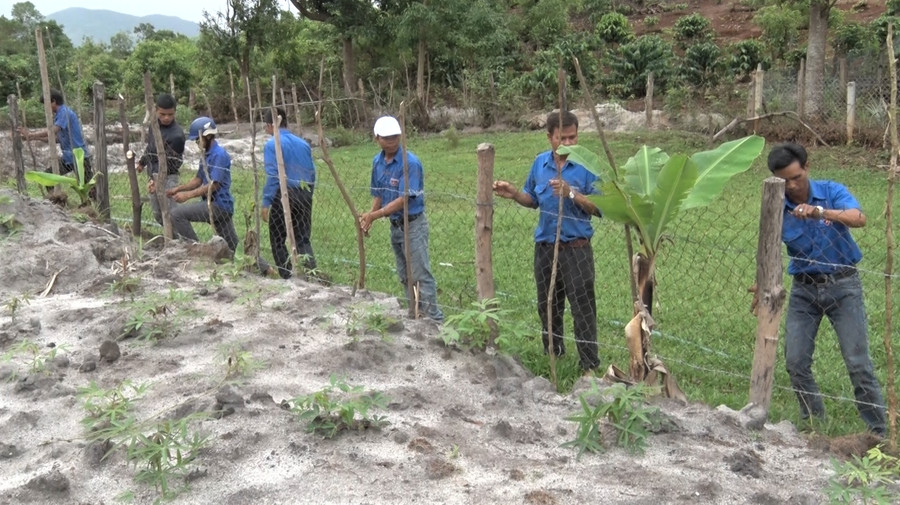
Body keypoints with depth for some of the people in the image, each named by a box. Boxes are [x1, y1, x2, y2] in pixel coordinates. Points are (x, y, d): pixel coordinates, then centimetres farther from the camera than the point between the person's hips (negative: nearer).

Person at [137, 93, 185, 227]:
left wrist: (157, 180, -27)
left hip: (167, 178, -8)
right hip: (154, 176, 8)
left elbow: (171, 163, -19)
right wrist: (142, 162, 31)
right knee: (158, 214, 14)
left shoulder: (177, 135, -20)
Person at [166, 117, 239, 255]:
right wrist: (178, 189, 8)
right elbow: (198, 180, 21)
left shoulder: (219, 155, -14)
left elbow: (213, 185, -20)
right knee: (231, 245, 13)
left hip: (218, 204, -10)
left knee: (177, 214, -14)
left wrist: (187, 195, -20)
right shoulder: (207, 155, 16)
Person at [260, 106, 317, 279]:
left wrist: (265, 203, -10)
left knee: (278, 240, 9)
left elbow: (272, 176, -13)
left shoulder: (272, 144, -7)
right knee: (303, 238, 11)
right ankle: (312, 272, -7)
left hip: (283, 195, -5)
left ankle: (288, 278, 7)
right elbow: (312, 173, 12)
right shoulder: (303, 143, 10)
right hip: (304, 195, 5)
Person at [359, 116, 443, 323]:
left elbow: (403, 200, -23)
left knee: (421, 274, -7)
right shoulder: (377, 162, 4)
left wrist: (374, 215, -23)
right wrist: (369, 216, -3)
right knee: (405, 276, 14)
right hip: (394, 225, 8)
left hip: (413, 225, -8)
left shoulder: (410, 162, -20)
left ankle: (435, 319, -2)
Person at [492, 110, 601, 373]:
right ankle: (552, 354, 36)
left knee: (582, 309, -3)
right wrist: (513, 194, -3)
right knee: (547, 306, 18)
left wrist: (571, 193, -25)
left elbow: (599, 207, -13)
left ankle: (590, 365, 8)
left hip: (576, 249, -5)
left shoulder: (587, 165, -11)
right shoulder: (540, 163, 4)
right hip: (545, 247, 5)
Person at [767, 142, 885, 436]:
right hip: (803, 289, 3)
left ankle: (878, 431, 10)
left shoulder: (831, 191, -10)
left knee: (858, 363, -3)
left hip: (842, 285, -3)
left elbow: (859, 219, -29)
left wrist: (821, 211, -46)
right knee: (795, 362, 1)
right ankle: (814, 423, 20)